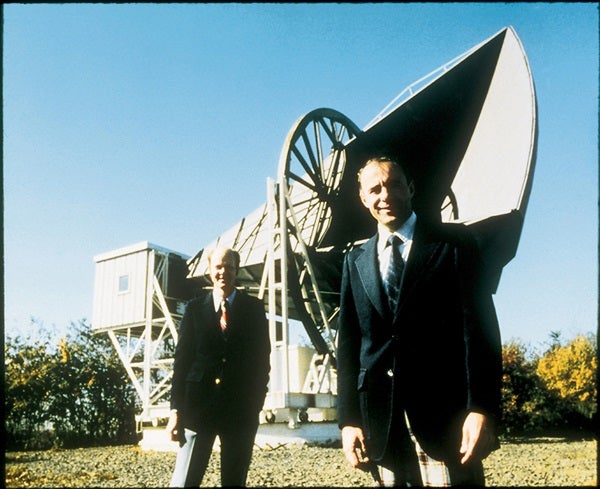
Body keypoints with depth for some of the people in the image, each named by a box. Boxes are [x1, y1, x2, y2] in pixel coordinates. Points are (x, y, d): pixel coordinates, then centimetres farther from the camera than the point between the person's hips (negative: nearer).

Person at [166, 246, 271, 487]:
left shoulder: (254, 308, 7)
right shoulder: (195, 307, 7)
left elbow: (262, 357, 6)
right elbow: (182, 358, 4)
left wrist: (256, 401, -2)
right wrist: (176, 409, -1)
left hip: (241, 408, 1)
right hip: (198, 404, 0)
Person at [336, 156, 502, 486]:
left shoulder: (453, 243, 2)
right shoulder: (356, 261, 13)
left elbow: (481, 328, -4)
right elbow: (348, 343, 9)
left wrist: (482, 410, -13)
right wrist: (348, 420, 3)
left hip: (444, 418, -3)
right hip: (381, 424, 3)